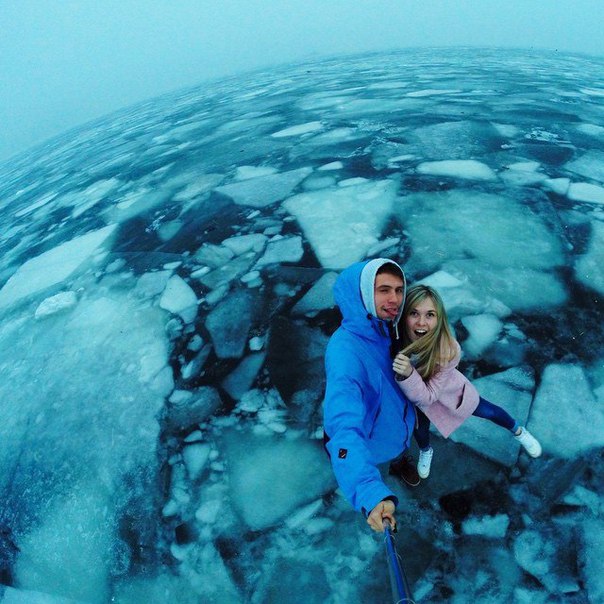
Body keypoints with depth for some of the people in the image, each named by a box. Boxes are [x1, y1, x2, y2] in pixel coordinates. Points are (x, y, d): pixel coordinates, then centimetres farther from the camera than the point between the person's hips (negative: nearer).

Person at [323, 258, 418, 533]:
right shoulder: (344, 353, -45)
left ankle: (399, 463, 73)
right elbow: (345, 428, -56)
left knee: (401, 448, 37)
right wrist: (370, 493, -65)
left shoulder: (388, 327, -21)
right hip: (369, 439, -6)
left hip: (398, 420, 6)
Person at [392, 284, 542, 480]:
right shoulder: (397, 337, -38)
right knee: (420, 428, 23)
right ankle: (425, 451, 60)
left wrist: (408, 375, -51)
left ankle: (518, 431, 57)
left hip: (449, 390, 0)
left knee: (488, 412, 23)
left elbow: (428, 395, -34)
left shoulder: (449, 350, -41)